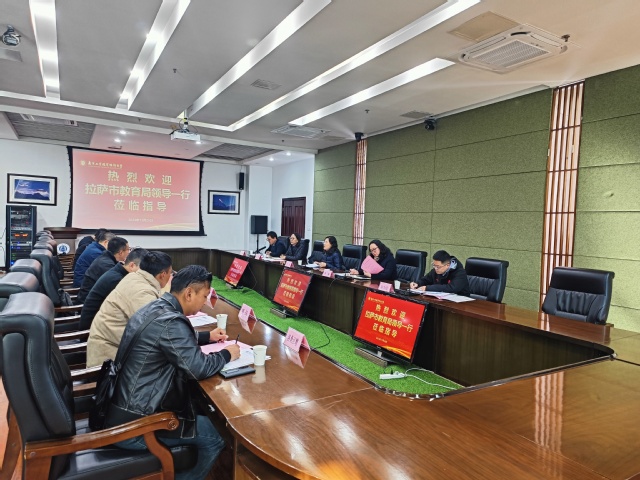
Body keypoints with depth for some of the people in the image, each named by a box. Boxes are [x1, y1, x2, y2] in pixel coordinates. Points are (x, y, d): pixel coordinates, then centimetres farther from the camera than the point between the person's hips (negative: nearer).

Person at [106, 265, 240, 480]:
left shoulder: (155, 307, 5)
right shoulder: (169, 321, -25)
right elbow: (198, 368, -26)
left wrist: (207, 336, 16)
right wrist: (227, 354, -9)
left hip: (120, 407, 10)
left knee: (199, 407, 22)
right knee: (214, 437, 0)